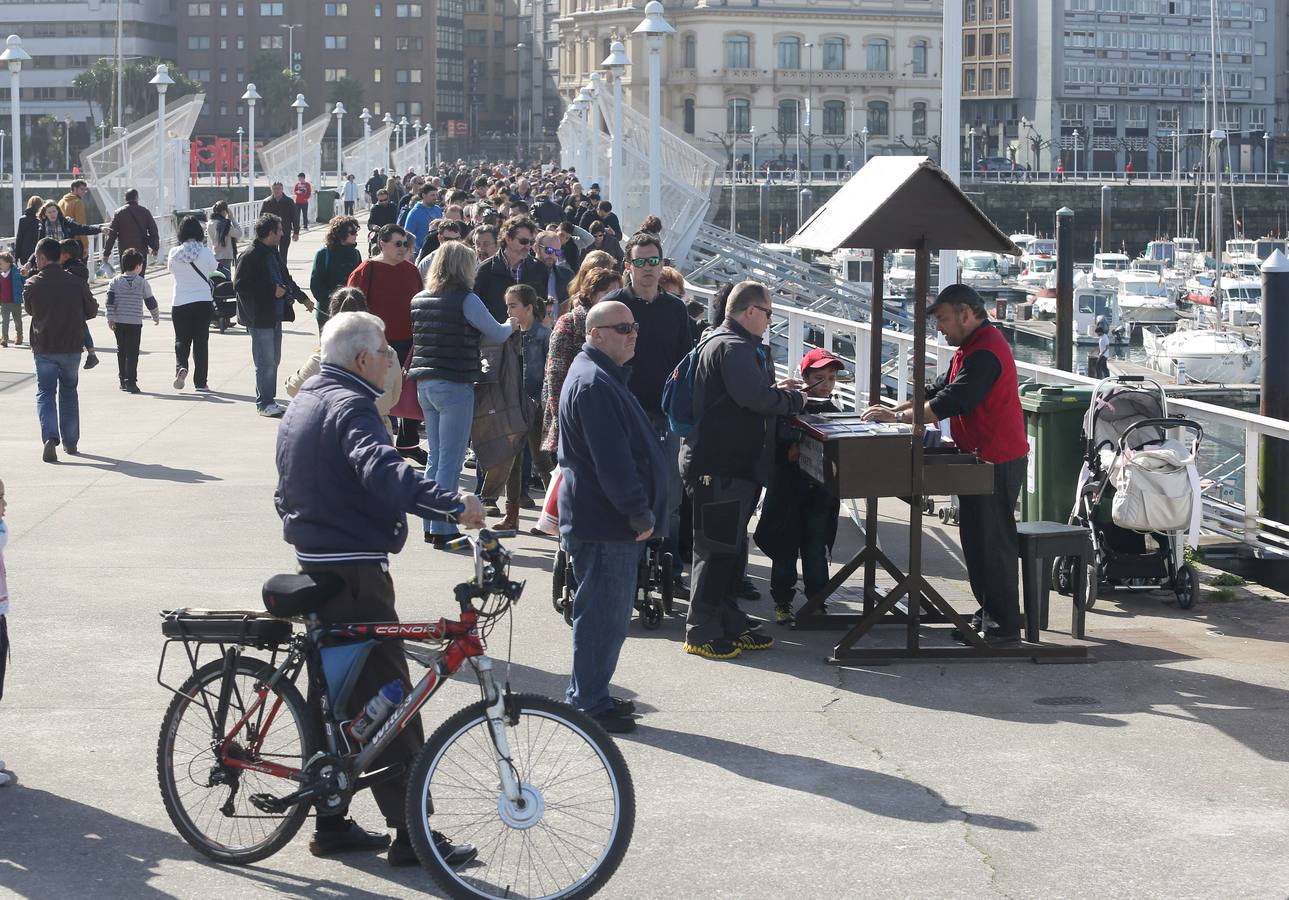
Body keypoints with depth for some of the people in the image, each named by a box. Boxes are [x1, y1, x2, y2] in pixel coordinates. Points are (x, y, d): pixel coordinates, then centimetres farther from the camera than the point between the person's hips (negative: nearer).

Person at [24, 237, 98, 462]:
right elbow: (91, 311, 6)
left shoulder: (32, 285, -7)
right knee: (69, 391, 18)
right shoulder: (76, 282, -4)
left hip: (44, 348, -2)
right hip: (72, 346, 2)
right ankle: (70, 441, 22)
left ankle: (50, 437, -19)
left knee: (45, 393, 3)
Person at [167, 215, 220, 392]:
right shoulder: (206, 252, -9)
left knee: (181, 340, 13)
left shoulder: (174, 253, -6)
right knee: (201, 342, 10)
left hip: (180, 304, 0)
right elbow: (214, 267, 10)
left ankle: (181, 367, -15)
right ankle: (201, 382, 11)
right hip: (203, 302, 0)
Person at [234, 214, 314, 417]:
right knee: (266, 362, -6)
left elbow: (285, 278, 29)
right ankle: (264, 404, 2)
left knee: (274, 360, 14)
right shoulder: (250, 256, -14)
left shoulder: (273, 253, 14)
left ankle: (268, 401, 22)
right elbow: (240, 285, -20)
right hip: (260, 318, -9)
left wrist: (303, 297, 33)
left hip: (275, 315, 9)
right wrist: (272, 290, -19)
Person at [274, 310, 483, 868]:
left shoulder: (303, 402, 15)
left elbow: (287, 489, 25)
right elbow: (382, 472, -35)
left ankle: (331, 824, 19)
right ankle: (410, 833, -6)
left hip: (314, 565, 10)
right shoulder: (350, 405, -16)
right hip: (354, 570, -10)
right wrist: (453, 504, -40)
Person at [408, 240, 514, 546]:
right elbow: (496, 334, -7)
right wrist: (510, 326, 16)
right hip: (455, 384, -7)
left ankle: (430, 526, 17)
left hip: (425, 382, 7)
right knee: (451, 460, -2)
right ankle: (442, 529, -2)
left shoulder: (418, 300, 9)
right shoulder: (466, 299, -11)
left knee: (435, 457, 15)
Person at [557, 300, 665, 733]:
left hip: (608, 520, 11)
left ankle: (589, 694, 26)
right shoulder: (593, 384, -19)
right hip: (603, 522, -11)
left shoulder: (602, 377, 18)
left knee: (607, 614, 17)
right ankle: (590, 703, 2)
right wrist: (640, 513, -20)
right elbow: (612, 458, -23)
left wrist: (641, 510, 23)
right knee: (603, 613, -5)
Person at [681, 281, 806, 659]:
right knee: (717, 548, -5)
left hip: (732, 466, 11)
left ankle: (729, 623, 27)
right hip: (721, 468, -11)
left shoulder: (722, 342, 18)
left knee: (731, 547, 17)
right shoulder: (732, 347, -17)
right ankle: (702, 631, 1)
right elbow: (757, 398, -26)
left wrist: (774, 390, 13)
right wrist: (794, 399, -10)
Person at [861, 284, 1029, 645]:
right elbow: (940, 389, 18)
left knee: (994, 542, -7)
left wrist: (898, 417, -19)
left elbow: (952, 401, -25)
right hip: (980, 458, 11)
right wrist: (897, 409, 6)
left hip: (998, 462, -11)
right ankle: (988, 614, 23)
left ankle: (1005, 628, -3)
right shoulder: (971, 347, 16)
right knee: (975, 538, 15)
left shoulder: (985, 351, -20)